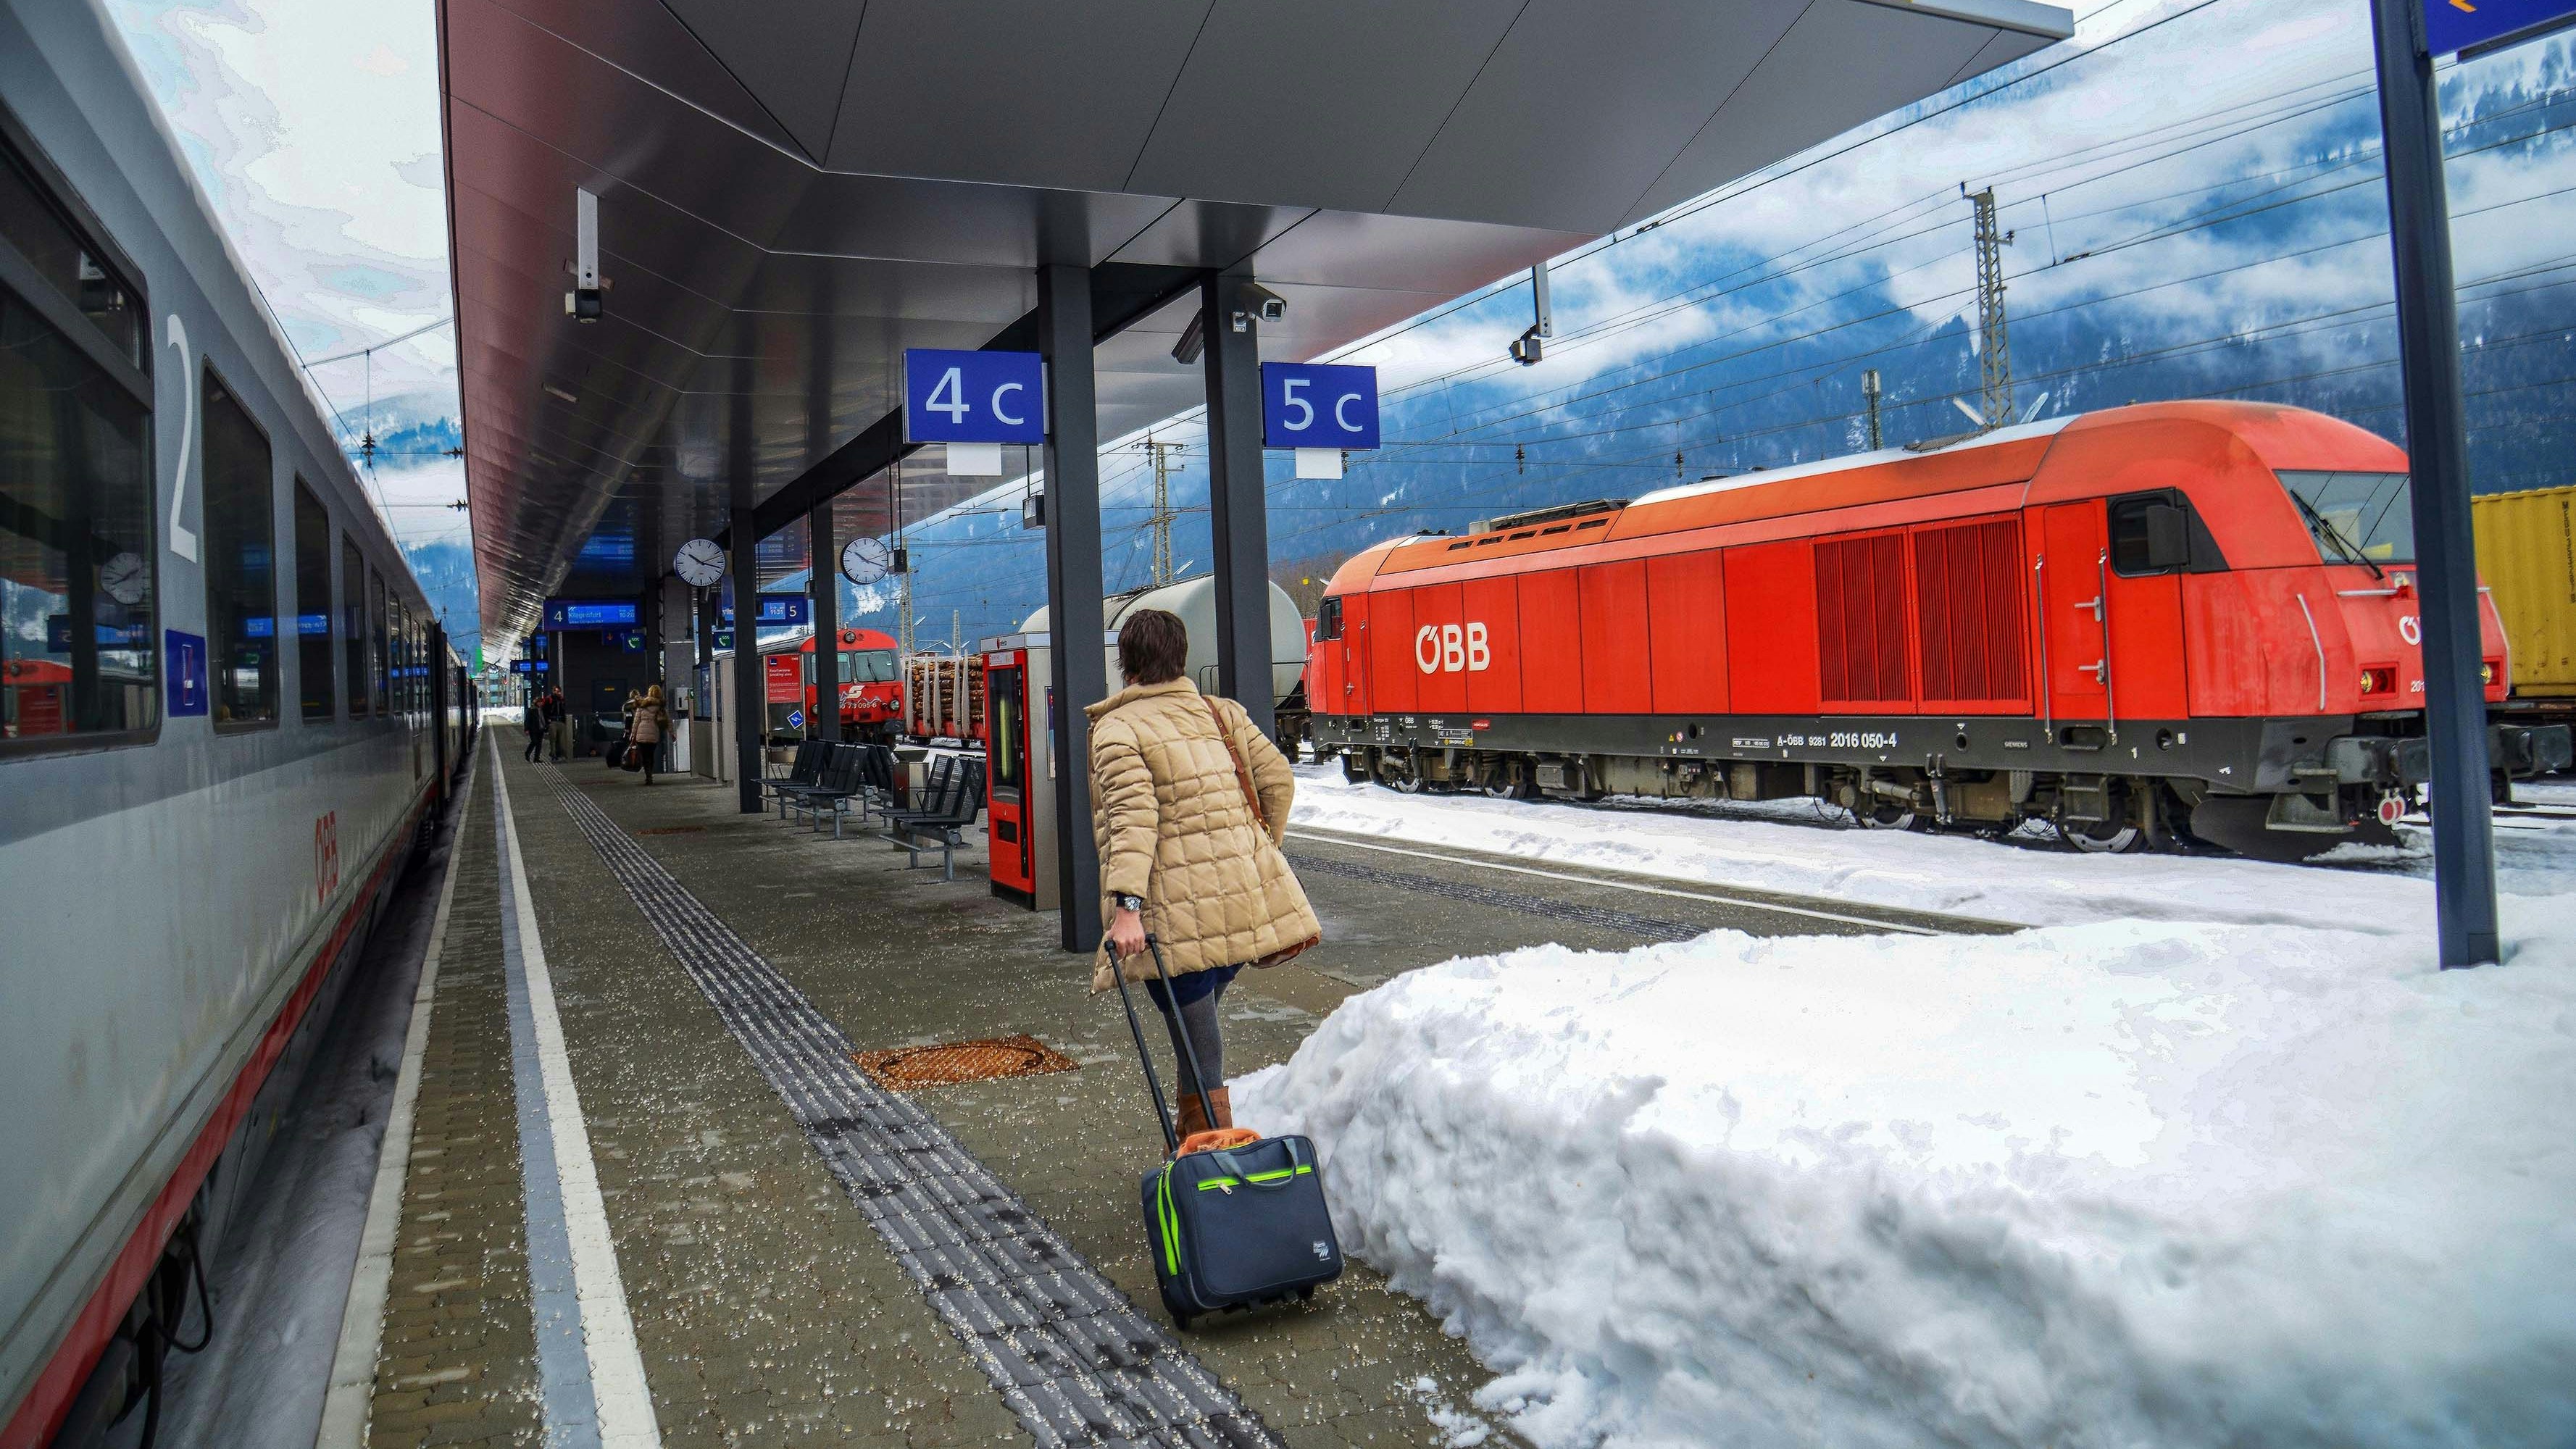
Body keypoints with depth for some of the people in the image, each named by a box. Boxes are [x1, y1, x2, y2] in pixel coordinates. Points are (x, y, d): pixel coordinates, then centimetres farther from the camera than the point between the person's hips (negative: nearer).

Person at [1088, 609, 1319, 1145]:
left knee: (1198, 1049, 0)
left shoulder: (1116, 730, -5)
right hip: (1245, 901, 6)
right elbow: (1278, 778, 11)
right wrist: (1260, 852, 24)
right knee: (1198, 1023, 24)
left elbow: (1132, 820, -18)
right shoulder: (1222, 713, 12)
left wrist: (1126, 905, -25)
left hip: (1177, 915, -6)